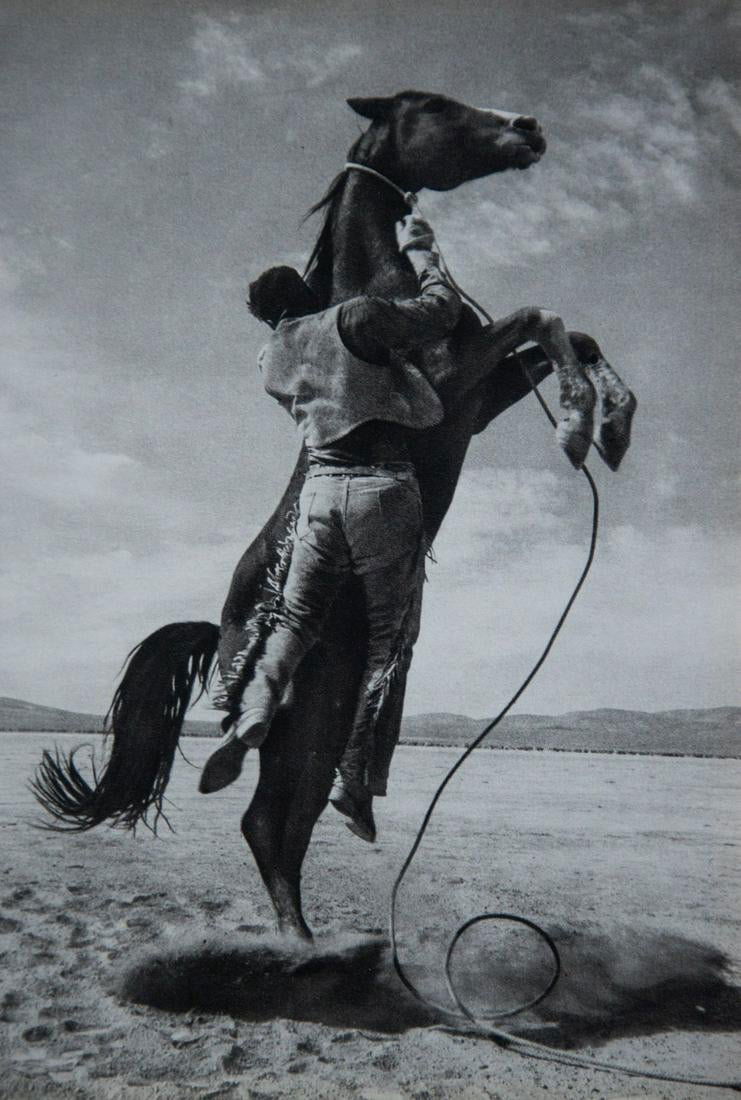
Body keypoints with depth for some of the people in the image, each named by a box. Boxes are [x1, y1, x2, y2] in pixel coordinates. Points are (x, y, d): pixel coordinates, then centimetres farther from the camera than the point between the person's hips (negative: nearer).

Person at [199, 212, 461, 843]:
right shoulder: (355, 318, 0)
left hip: (320, 488, 5)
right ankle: (354, 780, 1)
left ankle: (251, 719, -11)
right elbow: (445, 311, 7)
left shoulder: (272, 360, 17)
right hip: (384, 488, -4)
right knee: (385, 637, 3)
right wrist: (418, 248, 21)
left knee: (296, 618, 15)